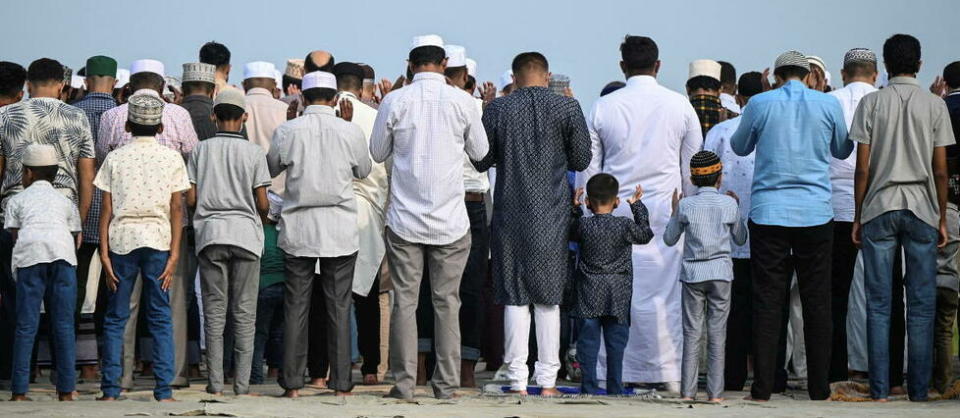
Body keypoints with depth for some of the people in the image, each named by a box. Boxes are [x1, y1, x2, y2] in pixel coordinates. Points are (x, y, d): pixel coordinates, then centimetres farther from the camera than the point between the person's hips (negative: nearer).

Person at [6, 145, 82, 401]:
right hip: (63, 253, 1)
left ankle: (19, 392, -2)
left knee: (26, 326, 0)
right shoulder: (66, 202, 31)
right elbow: (76, 237, 26)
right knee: (64, 324, 5)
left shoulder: (17, 200, 26)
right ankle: (67, 390, 3)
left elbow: (15, 234, 19)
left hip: (30, 252, -1)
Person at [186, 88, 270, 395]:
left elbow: (190, 199, 1)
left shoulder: (201, 150, 3)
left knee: (214, 311, 5)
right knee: (244, 312, 3)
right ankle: (242, 384, 1)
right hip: (246, 232, -1)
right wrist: (263, 214, 19)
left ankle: (215, 383, 3)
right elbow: (262, 202, -3)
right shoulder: (254, 152, -1)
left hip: (210, 232, 1)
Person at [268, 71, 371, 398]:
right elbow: (363, 171, 12)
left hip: (298, 229, 0)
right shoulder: (350, 132, -5)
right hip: (340, 229, 0)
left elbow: (270, 169, 11)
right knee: (339, 307, 5)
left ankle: (292, 383, 5)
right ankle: (341, 383, 7)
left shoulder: (286, 131, -5)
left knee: (295, 306, 5)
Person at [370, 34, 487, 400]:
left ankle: (404, 383, 2)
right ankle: (446, 383, 5)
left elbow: (378, 153, 8)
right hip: (450, 219, 0)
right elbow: (480, 151, 9)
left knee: (404, 301, 4)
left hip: (405, 219, 0)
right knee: (447, 302, 5)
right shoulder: (462, 101, -4)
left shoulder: (395, 101, -4)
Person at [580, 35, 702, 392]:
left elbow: (588, 168, 6)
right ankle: (670, 375, 3)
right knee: (664, 294, 1)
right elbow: (692, 168, 8)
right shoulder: (680, 106, 2)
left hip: (613, 212, 0)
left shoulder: (602, 108, 2)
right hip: (665, 213, 0)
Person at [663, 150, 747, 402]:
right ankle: (715, 392, 2)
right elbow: (740, 239, 12)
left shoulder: (686, 206, -3)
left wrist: (674, 211, 21)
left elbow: (669, 239, 9)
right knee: (717, 333, 3)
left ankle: (688, 390, 2)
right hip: (720, 272, 0)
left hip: (693, 273, 0)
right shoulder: (729, 204, -2)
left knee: (692, 333, 4)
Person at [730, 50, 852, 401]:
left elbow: (740, 147, 16)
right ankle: (819, 387, 9)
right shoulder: (828, 105, 1)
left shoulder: (760, 104, -1)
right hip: (816, 214, 1)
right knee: (817, 302, 6)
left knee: (767, 302, 2)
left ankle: (762, 388, 1)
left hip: (768, 214, 0)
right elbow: (843, 150, 18)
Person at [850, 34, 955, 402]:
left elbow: (863, 168, -2)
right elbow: (940, 170, 1)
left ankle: (879, 390, 1)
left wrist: (858, 217, 6)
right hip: (922, 210, 0)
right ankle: (918, 391, 4)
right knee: (922, 305, 4)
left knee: (878, 305, 2)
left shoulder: (871, 103, 0)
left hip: (879, 209, 0)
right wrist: (942, 218, 10)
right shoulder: (935, 105, 1)